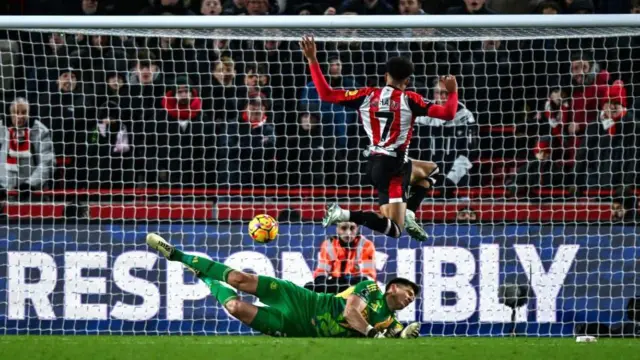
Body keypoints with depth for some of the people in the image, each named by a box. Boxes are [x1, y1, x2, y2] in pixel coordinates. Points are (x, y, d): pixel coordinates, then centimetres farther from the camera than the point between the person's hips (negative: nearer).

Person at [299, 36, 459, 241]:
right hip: (394, 165, -7)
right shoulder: (408, 100, -8)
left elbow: (325, 94, 3)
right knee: (393, 230, -7)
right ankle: (346, 215, -28)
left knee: (430, 170, 29)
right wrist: (453, 92, 8)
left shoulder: (367, 95, 4)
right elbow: (448, 114, -12)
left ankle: (408, 215, 9)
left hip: (374, 162, 7)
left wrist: (312, 60, 8)